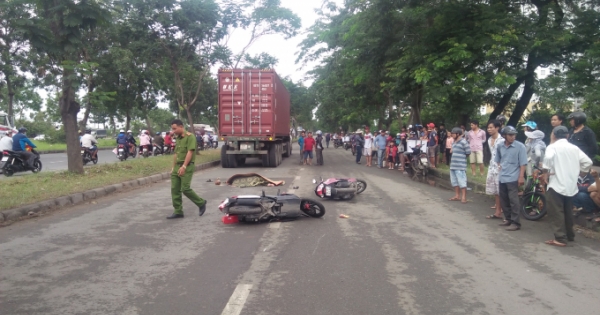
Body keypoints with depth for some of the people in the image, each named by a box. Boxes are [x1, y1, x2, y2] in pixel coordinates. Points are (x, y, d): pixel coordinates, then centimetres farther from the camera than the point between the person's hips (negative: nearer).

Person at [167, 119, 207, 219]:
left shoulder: (190, 137, -9)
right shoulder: (178, 138, 17)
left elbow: (190, 152, -18)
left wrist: (184, 166, -25)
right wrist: (173, 168, 20)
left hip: (187, 167, -8)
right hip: (177, 167, 8)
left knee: (185, 189, -12)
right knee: (174, 189, 3)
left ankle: (201, 203, 8)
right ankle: (178, 211, 9)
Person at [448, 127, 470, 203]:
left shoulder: (463, 142, -12)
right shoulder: (454, 142, 14)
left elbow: (468, 152, -12)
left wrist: (462, 156, 1)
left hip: (460, 166, -9)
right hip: (453, 165, 9)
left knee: (461, 181, -6)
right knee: (454, 181, 14)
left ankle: (464, 197, 0)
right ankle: (457, 196, 24)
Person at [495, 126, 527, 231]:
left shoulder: (520, 146, -9)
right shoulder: (500, 146, 5)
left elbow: (523, 163, -10)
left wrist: (521, 177, -14)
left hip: (513, 178, -6)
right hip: (502, 178, 6)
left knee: (513, 201, -6)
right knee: (503, 200, 13)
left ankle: (515, 222, 0)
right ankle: (508, 219, 26)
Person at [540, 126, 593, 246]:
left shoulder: (552, 147, -6)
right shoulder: (574, 148, 10)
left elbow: (548, 158, -27)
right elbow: (588, 162, 6)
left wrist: (545, 173, -16)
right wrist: (578, 173, 17)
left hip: (556, 185, -6)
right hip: (571, 185, 6)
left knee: (556, 213, -3)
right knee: (568, 212, 19)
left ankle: (560, 238, -7)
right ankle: (570, 235, 29)